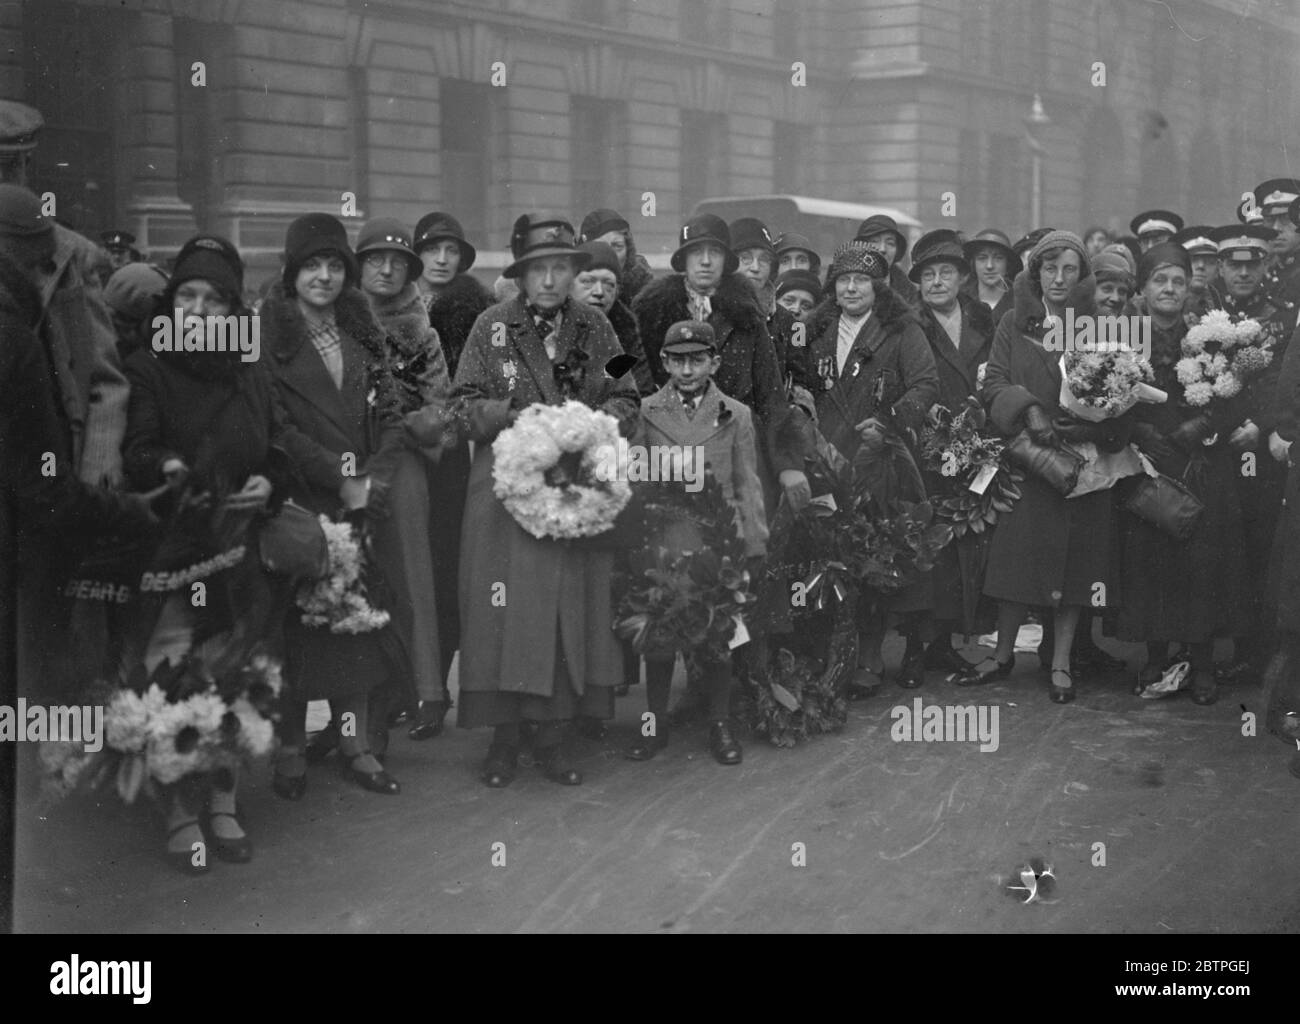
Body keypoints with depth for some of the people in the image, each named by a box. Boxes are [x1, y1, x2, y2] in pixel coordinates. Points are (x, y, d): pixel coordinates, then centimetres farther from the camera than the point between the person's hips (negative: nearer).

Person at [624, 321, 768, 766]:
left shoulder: (736, 415, 5)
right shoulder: (645, 412, 5)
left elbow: (748, 486, 7)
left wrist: (755, 548, 2)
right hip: (660, 542, 0)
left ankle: (720, 725, 16)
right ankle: (656, 724, 18)